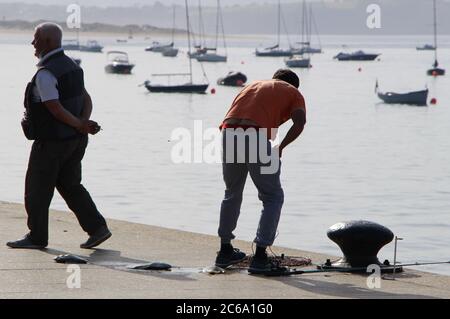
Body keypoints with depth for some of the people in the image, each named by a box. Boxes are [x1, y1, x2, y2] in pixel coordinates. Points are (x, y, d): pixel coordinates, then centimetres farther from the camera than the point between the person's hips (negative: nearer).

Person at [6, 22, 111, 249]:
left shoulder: (45, 74, -19)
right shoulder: (71, 66, 9)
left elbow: (56, 109, -23)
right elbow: (87, 100, 5)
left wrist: (81, 126, -13)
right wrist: (84, 123, -11)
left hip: (52, 142, -8)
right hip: (75, 141, 8)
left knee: (37, 189, 5)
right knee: (70, 186, 15)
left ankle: (36, 237, 14)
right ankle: (97, 228, 7)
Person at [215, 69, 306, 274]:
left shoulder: (253, 86, 34)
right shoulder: (293, 93, 20)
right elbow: (300, 122, -2)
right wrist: (280, 147, 5)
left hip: (229, 135, 5)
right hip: (256, 139, -5)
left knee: (232, 193, 26)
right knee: (273, 197, 11)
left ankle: (225, 251, 34)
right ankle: (260, 257, 3)